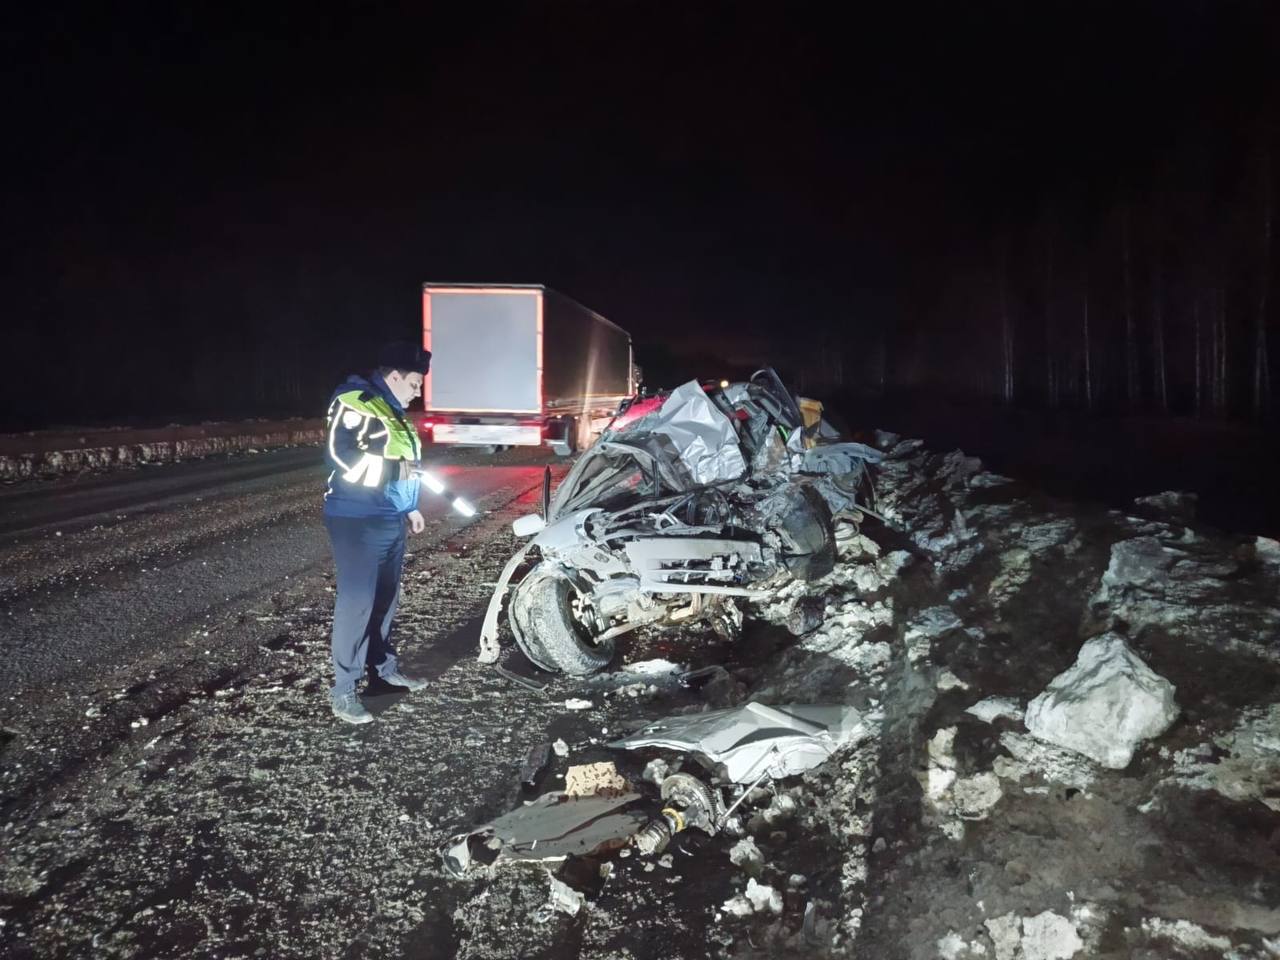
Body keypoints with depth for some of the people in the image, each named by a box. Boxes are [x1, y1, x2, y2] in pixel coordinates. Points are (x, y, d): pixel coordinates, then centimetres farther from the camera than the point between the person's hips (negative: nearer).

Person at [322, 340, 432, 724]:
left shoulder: (391, 410, 16)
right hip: (359, 522, -9)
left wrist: (409, 506, 21)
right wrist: (394, 468, -18)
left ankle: (383, 670, 30)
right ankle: (344, 690, 2)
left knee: (386, 599, 17)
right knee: (356, 602, -7)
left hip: (391, 520, 9)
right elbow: (341, 458, -21)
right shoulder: (352, 402, -13)